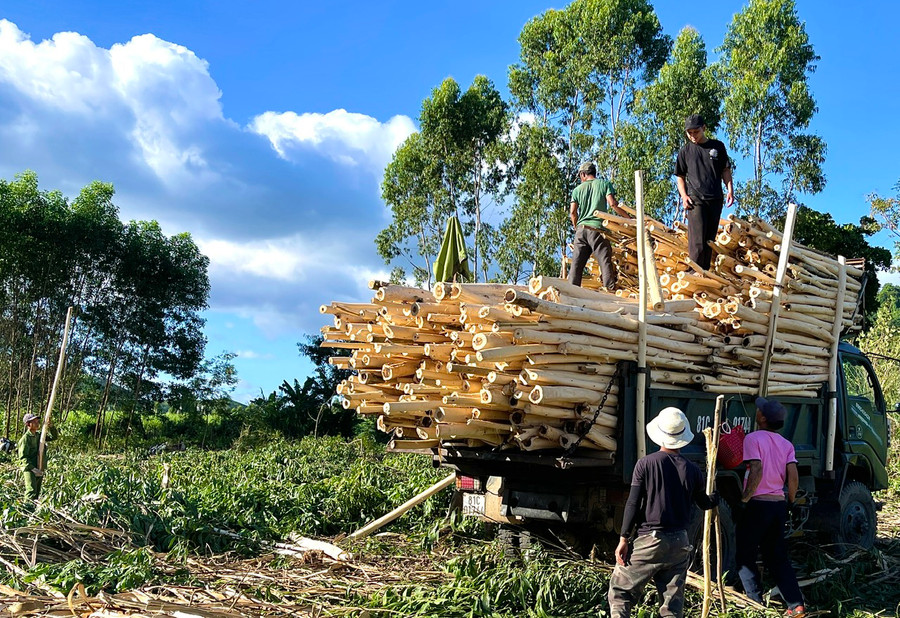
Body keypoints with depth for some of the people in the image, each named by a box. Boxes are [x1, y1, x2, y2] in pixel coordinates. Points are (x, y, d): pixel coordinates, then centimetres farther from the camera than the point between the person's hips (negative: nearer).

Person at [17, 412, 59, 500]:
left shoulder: (39, 435, 9)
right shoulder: (25, 439, -13)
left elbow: (55, 436, 14)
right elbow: (23, 457, -17)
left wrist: (51, 427, -6)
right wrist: (33, 469, -24)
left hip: (39, 470, 8)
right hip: (29, 470, -8)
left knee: (37, 493, 11)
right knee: (31, 494, -17)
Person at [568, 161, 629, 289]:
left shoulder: (578, 189, 15)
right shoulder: (605, 184, 9)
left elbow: (573, 211, 6)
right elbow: (612, 203, -5)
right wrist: (628, 217, 2)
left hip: (581, 229, 3)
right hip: (597, 228, -3)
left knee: (576, 264, 2)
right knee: (605, 262, -8)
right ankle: (610, 291, -17)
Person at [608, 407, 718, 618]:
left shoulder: (645, 464, -8)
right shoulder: (693, 470, 2)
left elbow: (632, 505, -9)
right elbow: (704, 503, 18)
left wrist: (624, 539, -3)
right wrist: (717, 495, 40)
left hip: (650, 540, -3)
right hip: (680, 543, 4)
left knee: (619, 592, 7)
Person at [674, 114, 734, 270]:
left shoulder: (718, 146, 11)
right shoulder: (685, 151, 8)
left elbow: (725, 171, 14)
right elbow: (680, 176, 11)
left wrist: (730, 190, 0)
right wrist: (683, 195, -4)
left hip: (715, 199, 3)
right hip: (695, 200, -3)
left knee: (710, 240, 6)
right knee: (697, 242, -13)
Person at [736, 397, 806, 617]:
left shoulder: (753, 438, -10)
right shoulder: (786, 444, 9)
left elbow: (757, 470, -21)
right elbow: (793, 477, 1)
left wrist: (745, 497, -13)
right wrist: (790, 500, 14)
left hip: (757, 505, -6)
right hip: (778, 505, 6)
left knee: (745, 556, 7)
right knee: (777, 557, 15)